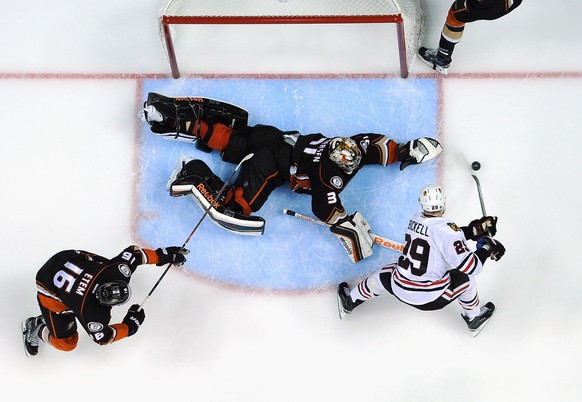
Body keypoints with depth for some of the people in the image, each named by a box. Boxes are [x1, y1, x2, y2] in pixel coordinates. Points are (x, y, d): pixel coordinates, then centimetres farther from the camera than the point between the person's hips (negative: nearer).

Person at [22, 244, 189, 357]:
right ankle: (36, 329, 24)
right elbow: (102, 337, -18)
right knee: (66, 343, -2)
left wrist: (163, 255, -6)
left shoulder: (116, 269, -28)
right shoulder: (94, 314, -36)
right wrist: (130, 327, -13)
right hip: (52, 291, -6)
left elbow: (132, 252, -10)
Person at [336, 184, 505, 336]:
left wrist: (472, 230, 6)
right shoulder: (447, 229, -21)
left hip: (400, 290, 5)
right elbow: (470, 266, -25)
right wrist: (485, 248, -10)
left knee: (385, 274, 36)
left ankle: (349, 302, 53)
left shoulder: (415, 219, 0)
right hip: (431, 299, -5)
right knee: (464, 276, 16)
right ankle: (474, 318, 33)